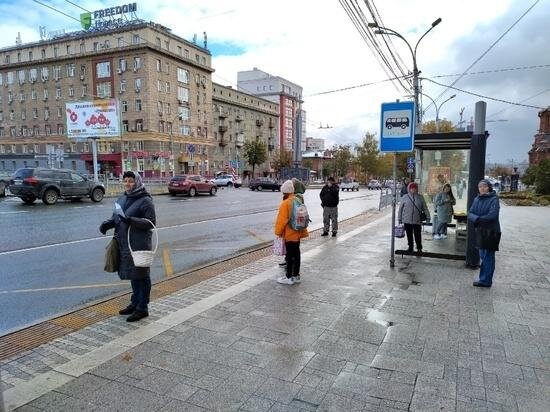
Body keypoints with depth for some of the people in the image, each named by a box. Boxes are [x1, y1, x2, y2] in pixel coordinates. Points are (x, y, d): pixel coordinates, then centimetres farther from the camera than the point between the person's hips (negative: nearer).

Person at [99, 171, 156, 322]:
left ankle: (142, 308, 14)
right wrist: (107, 223, -1)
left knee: (141, 275, 2)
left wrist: (131, 220, -28)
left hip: (140, 245, -8)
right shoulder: (122, 199, 13)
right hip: (124, 244, 8)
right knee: (132, 275, 19)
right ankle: (134, 303, 34)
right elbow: (116, 217, 21)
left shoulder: (145, 200, -11)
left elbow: (151, 222, -17)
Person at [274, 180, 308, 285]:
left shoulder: (285, 203, -19)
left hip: (289, 234, -8)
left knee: (290, 255, 0)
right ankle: (296, 276, 22)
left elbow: (282, 220, -18)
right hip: (297, 233, 8)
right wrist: (303, 231, 20)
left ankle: (289, 277, 8)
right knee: (296, 254, 13)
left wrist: (278, 232, -6)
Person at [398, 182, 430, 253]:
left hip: (417, 221, -1)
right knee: (409, 235, 10)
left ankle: (419, 248, 15)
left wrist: (428, 217, 4)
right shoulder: (405, 197, 2)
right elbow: (400, 209, 6)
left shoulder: (420, 198, 4)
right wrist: (399, 219, 6)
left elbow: (425, 208, 8)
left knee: (418, 235, -2)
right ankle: (410, 247, 26)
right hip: (407, 221, 1)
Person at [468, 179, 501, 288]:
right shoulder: (477, 199, 7)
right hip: (480, 231, 6)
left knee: (488, 257, 1)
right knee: (483, 256, 14)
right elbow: (470, 213, 1)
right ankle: (484, 279, 25)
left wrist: (478, 219, -13)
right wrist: (476, 218, -20)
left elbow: (492, 215, -23)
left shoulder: (494, 199, -12)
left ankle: (485, 281, 10)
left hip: (491, 232, -6)